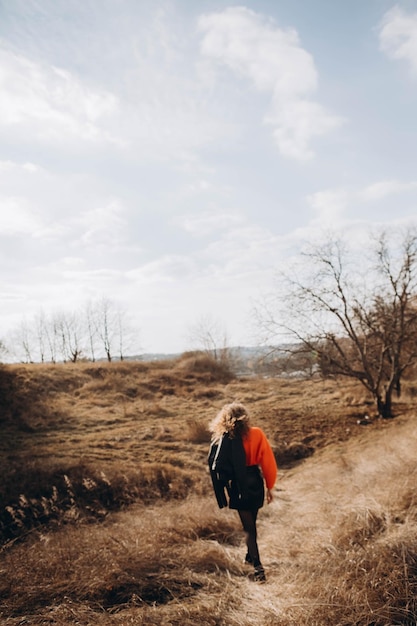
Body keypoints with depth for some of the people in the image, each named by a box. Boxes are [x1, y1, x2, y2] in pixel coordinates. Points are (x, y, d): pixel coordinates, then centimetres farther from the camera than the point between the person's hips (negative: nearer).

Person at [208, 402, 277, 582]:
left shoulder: (223, 440, -10)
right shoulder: (257, 434, -6)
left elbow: (216, 467, -12)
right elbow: (268, 462, -5)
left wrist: (222, 492, -4)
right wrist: (269, 486, 5)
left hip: (238, 487, -3)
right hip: (255, 484, 3)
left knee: (249, 527, 8)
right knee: (251, 522, 23)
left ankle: (257, 567, 1)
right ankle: (250, 557, 40)